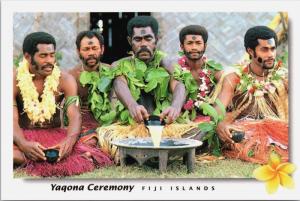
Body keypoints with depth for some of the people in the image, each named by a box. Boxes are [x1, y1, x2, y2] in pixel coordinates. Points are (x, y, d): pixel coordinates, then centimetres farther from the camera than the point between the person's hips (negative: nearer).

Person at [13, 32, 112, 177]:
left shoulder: (65, 80, -2)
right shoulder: (15, 80, -7)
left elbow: (74, 116, -13)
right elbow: (12, 120, -16)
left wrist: (70, 140, -36)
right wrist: (24, 144, -38)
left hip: (55, 134, 2)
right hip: (25, 136, -2)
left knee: (86, 152, -28)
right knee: (14, 154, -37)